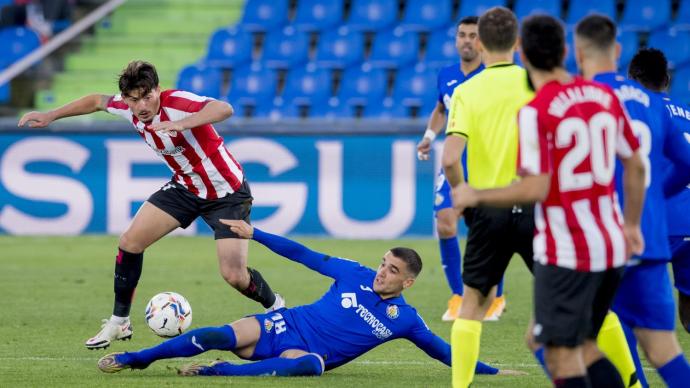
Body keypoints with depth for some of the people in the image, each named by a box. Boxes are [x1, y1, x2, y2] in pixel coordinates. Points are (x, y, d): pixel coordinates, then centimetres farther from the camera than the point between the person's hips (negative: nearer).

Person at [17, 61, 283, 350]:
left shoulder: (177, 102, -30)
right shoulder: (128, 109, -9)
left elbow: (224, 109, -48)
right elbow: (97, 101, 14)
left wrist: (180, 124, -60)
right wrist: (50, 116, 15)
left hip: (227, 193, -7)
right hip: (185, 187, 7)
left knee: (234, 275, -14)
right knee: (130, 242, -1)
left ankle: (276, 307, 19)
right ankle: (119, 323, 16)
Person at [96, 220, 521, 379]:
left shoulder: (405, 320, 2)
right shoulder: (355, 275, 6)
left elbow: (446, 352, 6)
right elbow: (304, 255, 8)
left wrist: (491, 371, -1)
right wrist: (254, 233, 6)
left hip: (307, 353, -2)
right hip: (283, 326, 2)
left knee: (307, 364, -41)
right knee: (224, 336, -24)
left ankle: (215, 371, -43)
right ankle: (131, 358, -18)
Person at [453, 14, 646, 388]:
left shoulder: (535, 112, -14)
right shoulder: (605, 96, 6)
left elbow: (536, 189, -19)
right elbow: (636, 166, 14)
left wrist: (476, 196, -6)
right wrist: (631, 224, 27)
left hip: (565, 253, -7)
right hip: (610, 248, 7)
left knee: (561, 356, -1)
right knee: (584, 349, 19)